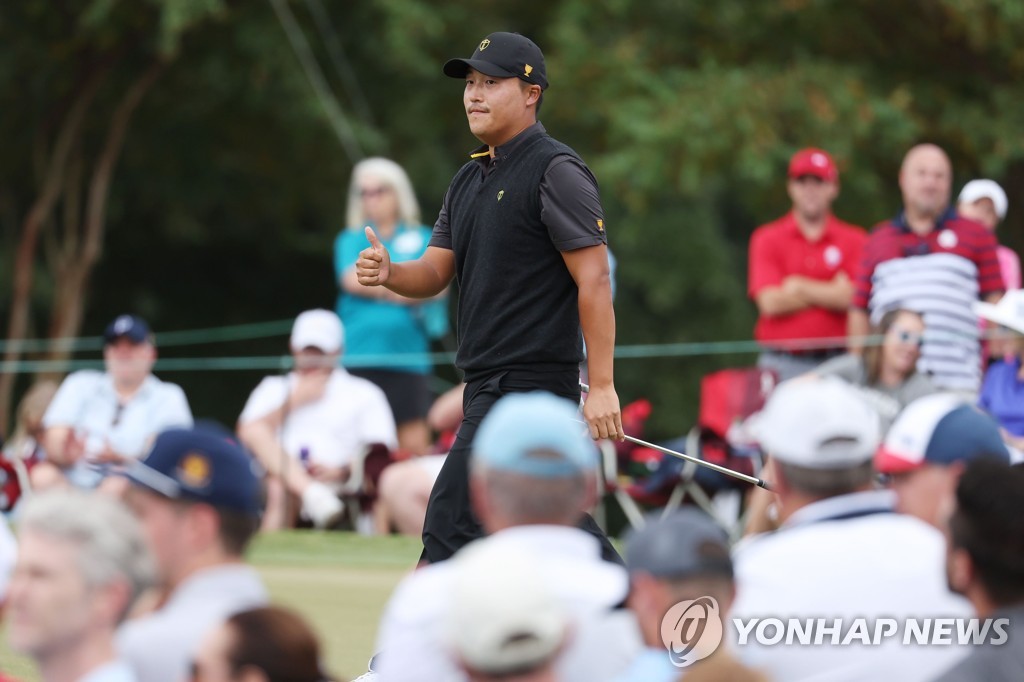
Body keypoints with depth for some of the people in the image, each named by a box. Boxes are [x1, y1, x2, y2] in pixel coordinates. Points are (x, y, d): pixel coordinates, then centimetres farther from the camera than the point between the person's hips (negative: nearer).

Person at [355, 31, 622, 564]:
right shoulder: (468, 181, 17)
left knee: (451, 521, -12)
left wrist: (601, 387, -20)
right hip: (488, 383, 9)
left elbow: (594, 280, -15)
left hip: (532, 378, -9)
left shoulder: (556, 171, -10)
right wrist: (388, 273, -10)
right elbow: (434, 274, 13)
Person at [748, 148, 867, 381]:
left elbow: (853, 299, -5)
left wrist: (799, 287, -2)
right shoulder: (767, 239, 8)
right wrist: (830, 293, -1)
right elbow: (770, 303, -4)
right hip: (783, 365, 0)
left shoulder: (854, 241, 8)